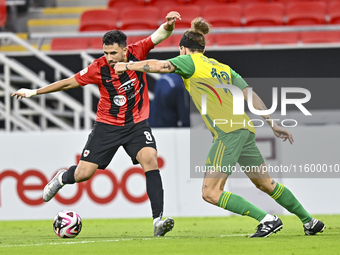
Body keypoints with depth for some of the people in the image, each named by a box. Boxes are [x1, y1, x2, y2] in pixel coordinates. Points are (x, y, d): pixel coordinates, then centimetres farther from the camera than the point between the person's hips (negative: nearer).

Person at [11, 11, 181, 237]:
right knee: (82, 174, -2)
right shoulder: (99, 68, -14)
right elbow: (69, 83, -2)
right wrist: (34, 92, 3)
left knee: (150, 159, -25)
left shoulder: (137, 53, -12)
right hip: (108, 125, 0)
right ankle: (62, 178, 38)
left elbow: (161, 35, -19)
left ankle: (158, 221, -26)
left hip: (137, 124, 0)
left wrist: (169, 25, -43)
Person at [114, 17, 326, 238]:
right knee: (264, 182, 22)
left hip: (228, 131, -8)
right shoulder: (222, 67, 24)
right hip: (245, 128, 8)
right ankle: (310, 221, 28)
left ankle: (268, 220, -11)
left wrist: (126, 66, 6)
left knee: (210, 193, -8)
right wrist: (273, 123, 16)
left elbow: (159, 66, -8)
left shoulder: (190, 61, 5)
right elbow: (250, 95, 18)